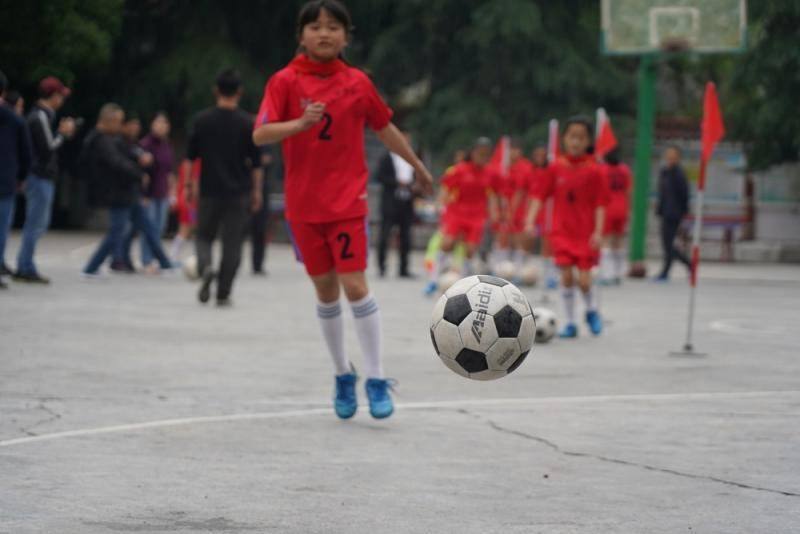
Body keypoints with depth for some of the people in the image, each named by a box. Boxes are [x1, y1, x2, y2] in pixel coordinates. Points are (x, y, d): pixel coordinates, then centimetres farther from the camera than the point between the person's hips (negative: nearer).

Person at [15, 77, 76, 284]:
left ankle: (25, 268, 17)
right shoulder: (41, 117, -15)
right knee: (35, 224, -7)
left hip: (41, 176, 10)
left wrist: (62, 133, 9)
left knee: (40, 223, 15)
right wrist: (63, 133, -6)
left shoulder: (39, 115, 16)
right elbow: (49, 147, -19)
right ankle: (26, 269, -5)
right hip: (41, 178, -10)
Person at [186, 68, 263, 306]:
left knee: (204, 236, 14)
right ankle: (223, 294, 3)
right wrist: (256, 191, 11)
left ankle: (206, 267, -16)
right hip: (239, 192, 0)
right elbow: (256, 163, 1)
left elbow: (190, 157, 0)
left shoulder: (202, 120, -2)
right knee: (232, 244, 6)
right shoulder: (247, 123, -3)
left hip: (209, 191, 0)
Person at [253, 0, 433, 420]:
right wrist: (300, 124, -33)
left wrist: (417, 165, 28)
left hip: (347, 201, 0)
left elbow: (384, 128, 17)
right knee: (325, 291, 8)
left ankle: (376, 380, -4)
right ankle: (342, 375, 24)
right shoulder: (285, 81, -4)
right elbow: (260, 135, -15)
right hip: (302, 204, 0)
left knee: (355, 286, -11)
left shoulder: (357, 83, 1)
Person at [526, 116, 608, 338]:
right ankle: (570, 322, 9)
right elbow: (540, 195, 4)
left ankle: (592, 311, 25)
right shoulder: (557, 168, 0)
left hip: (585, 234, -2)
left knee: (584, 280, -6)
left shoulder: (593, 171, -6)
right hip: (562, 232, 2)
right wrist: (530, 221, -5)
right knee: (566, 275, -4)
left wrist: (598, 232, -14)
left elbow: (600, 203, -7)